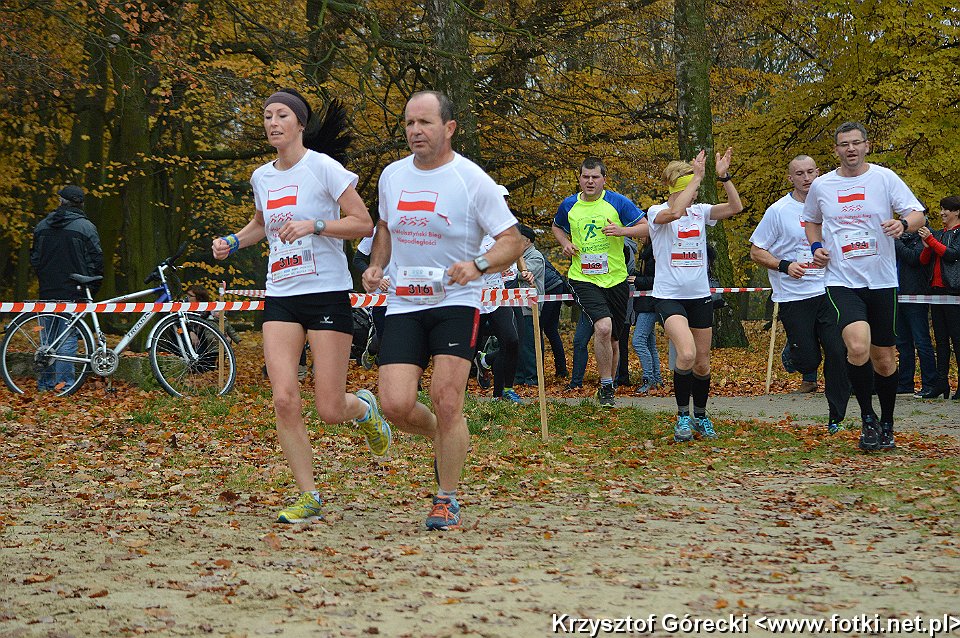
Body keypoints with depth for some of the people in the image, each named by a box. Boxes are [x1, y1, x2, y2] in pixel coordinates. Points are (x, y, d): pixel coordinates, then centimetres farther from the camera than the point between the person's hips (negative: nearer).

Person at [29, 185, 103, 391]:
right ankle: (64, 383, -7)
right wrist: (92, 288, 5)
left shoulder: (42, 226, 10)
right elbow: (95, 260, -5)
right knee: (68, 338, -4)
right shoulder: (86, 227, -5)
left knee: (48, 338, 12)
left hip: (47, 291, 4)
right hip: (73, 292, -4)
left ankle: (45, 382, 16)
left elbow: (34, 258, 16)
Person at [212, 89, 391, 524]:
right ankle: (308, 497, 2)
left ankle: (365, 409, 31)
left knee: (329, 409, -6)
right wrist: (232, 241, 14)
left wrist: (313, 225, -20)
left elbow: (363, 224, -8)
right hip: (280, 297, 5)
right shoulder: (261, 177, 11)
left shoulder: (323, 167, -7)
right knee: (284, 400, -10)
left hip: (327, 293, -5)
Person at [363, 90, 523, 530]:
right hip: (403, 304, 4)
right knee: (395, 406, -9)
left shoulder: (472, 180, -7)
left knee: (446, 401, -13)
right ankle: (444, 435, 26)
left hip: (456, 302, -4)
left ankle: (447, 499, 6)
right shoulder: (392, 175, 8)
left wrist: (478, 265, -24)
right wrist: (376, 266, 7)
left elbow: (512, 241, -6)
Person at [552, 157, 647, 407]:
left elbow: (646, 227, -2)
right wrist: (565, 244, 5)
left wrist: (623, 230, -20)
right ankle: (606, 388, -12)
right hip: (583, 278, -1)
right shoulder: (569, 205, 5)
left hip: (615, 279, 1)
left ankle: (608, 385, 34)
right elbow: (557, 227, 25)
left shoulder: (618, 202, -2)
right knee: (603, 327, -24)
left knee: (612, 339, 12)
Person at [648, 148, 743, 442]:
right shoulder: (657, 213, -7)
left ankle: (701, 417, 32)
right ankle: (683, 416, -8)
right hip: (669, 296, -5)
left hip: (700, 296, 5)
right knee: (686, 354, -26)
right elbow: (676, 211, -30)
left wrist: (724, 176, -15)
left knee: (702, 363, 10)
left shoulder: (700, 211, 7)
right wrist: (697, 176, -27)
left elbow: (736, 207, -6)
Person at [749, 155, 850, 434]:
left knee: (838, 353, -8)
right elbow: (756, 252, -2)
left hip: (827, 292, 3)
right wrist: (785, 266, -16)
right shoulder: (778, 210, -4)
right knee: (808, 361, -5)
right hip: (793, 296, -3)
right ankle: (793, 351, 32)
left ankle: (836, 418, 4)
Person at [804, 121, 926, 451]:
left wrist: (904, 223, -25)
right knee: (858, 347, -23)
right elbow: (811, 220, 24)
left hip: (882, 281, 0)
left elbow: (917, 213, -3)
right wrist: (816, 246, 5)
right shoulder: (821, 186, 6)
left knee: (884, 360, 7)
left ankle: (886, 426, 28)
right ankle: (867, 418, -3)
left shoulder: (884, 177, 0)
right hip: (842, 282, 0)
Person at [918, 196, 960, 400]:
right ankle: (942, 383, 9)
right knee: (940, 338, 7)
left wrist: (931, 240, -14)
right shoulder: (939, 234, 19)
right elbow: (924, 260, 13)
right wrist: (926, 246, -7)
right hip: (937, 289, 7)